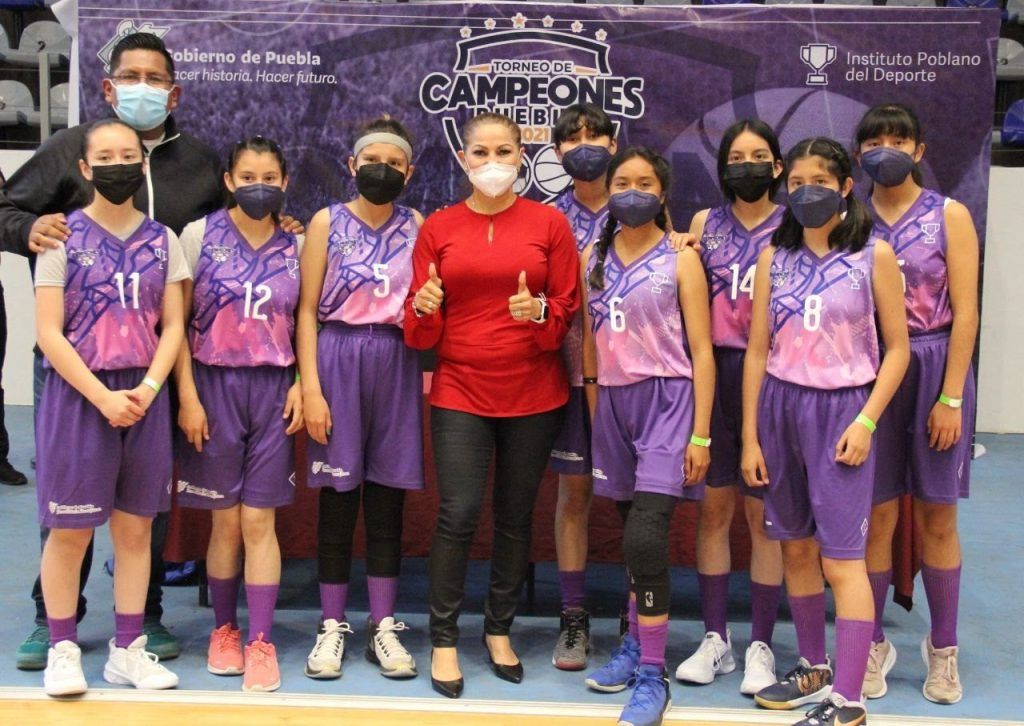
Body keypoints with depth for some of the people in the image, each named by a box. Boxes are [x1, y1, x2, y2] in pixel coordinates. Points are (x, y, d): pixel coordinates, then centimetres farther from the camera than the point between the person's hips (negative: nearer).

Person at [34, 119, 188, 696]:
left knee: (136, 526, 8)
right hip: (79, 394, -3)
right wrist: (103, 397, -15)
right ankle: (64, 649, 17)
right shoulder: (63, 237, -2)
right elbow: (49, 333, -8)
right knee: (70, 529, 3)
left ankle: (128, 649, 18)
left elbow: (173, 326, 4)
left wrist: (147, 389, -11)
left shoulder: (162, 240, 6)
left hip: (144, 396, 3)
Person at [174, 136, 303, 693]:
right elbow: (177, 322, -2)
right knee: (226, 520, 6)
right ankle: (224, 629, 23)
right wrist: (187, 395, -7)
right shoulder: (200, 235, -1)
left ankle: (261, 641, 8)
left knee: (259, 521, 1)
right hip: (215, 384, -1)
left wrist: (301, 385, -1)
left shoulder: (296, 246, 6)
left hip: (274, 390, 1)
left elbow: (305, 324, 11)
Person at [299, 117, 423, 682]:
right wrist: (310, 386, -9)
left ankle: (384, 627, 16)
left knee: (388, 497, 6)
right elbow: (308, 309, -2)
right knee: (338, 496, 2)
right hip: (338, 360, -2)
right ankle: (331, 626, 14)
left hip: (397, 365, 2)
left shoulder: (417, 227, 8)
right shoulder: (328, 222, 2)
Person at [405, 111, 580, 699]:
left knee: (516, 515, 9)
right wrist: (424, 308, -17)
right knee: (459, 514, -5)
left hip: (533, 392, 1)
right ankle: (444, 639, 11)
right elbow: (420, 331, 5)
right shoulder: (439, 228, 4)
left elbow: (569, 312, 2)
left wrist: (539, 313, -18)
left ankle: (500, 627, 26)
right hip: (460, 390, 0)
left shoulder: (549, 223, 2)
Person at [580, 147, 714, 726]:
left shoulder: (680, 259, -1)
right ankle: (637, 646, 27)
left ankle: (653, 677, -4)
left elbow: (701, 350, -3)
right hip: (613, 401, 4)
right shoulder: (593, 258, 11)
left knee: (645, 537, -14)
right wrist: (594, 411, 10)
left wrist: (701, 433, -9)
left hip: (667, 399, -4)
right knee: (635, 534, 11)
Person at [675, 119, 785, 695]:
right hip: (713, 374, 3)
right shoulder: (704, 224, 10)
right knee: (713, 509, 7)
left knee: (763, 514, 4)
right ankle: (716, 638, 20)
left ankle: (761, 646, 15)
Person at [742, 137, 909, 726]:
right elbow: (758, 350, 7)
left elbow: (898, 348, -1)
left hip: (841, 407, -4)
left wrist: (866, 422, -11)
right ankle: (815, 667, 28)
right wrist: (749, 436, 4)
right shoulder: (774, 257, 7)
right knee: (796, 548, 12)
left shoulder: (874, 255, -2)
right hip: (780, 405, 4)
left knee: (841, 558, -6)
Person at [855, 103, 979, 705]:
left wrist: (950, 398, -10)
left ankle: (943, 649, 18)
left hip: (937, 368, -1)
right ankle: (873, 643, 16)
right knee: (876, 514, 3)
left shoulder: (949, 215, 0)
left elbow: (965, 313, -5)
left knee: (937, 516, 6)